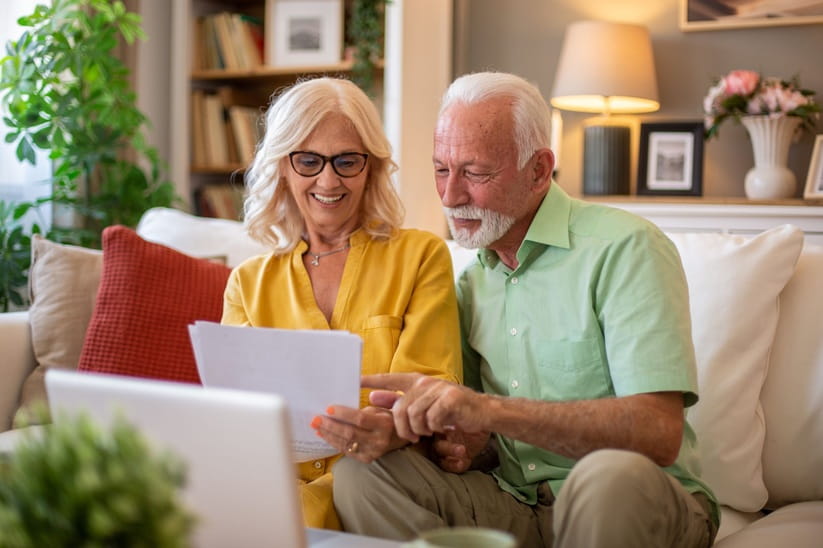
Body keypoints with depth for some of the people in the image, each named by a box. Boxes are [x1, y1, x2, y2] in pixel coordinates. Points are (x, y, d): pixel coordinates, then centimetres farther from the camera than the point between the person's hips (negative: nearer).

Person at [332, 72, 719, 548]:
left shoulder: (625, 249, -11)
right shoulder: (471, 283, 12)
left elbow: (658, 431, -23)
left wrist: (488, 410, -29)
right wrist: (465, 445, -8)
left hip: (638, 506, -4)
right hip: (517, 506, 5)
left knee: (615, 475, -39)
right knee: (361, 470, -18)